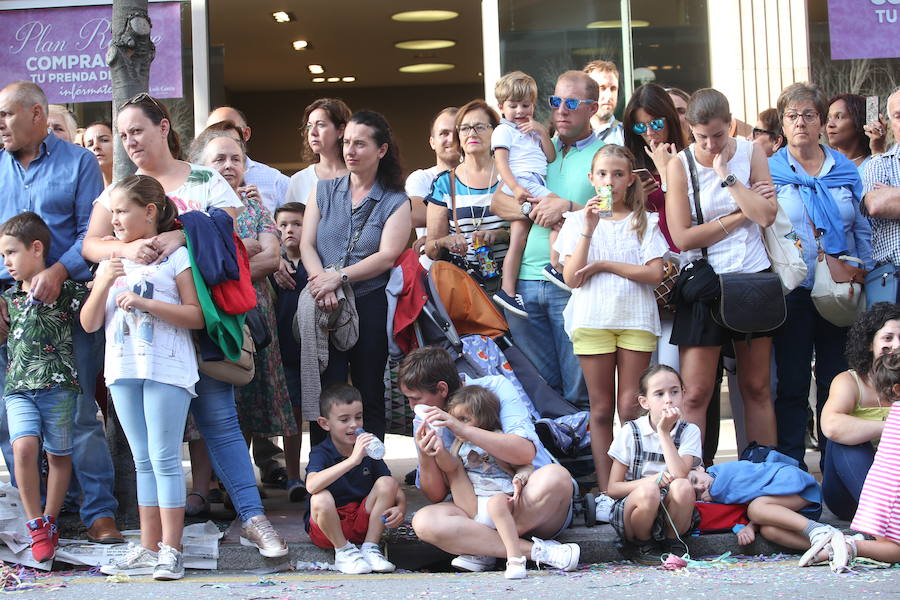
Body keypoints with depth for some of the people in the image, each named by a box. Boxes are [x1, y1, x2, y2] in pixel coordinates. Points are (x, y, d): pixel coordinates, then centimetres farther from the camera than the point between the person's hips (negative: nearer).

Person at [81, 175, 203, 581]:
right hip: (122, 369, 6)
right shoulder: (111, 262, 14)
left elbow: (197, 316, -9)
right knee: (143, 461, 10)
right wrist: (104, 283, -7)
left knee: (165, 458, -6)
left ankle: (170, 550, -4)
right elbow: (89, 323, 8)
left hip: (166, 369, -6)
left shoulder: (174, 255, -2)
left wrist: (146, 303, -17)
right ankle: (148, 549, 13)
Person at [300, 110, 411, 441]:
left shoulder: (395, 202, 5)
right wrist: (322, 283, -15)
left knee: (369, 396, 5)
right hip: (325, 308, 1)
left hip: (370, 305, -1)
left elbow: (387, 256, -7)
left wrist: (339, 276, -18)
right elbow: (306, 244, 4)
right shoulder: (324, 191, 13)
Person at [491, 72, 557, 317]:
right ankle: (557, 264, -22)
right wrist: (515, 187, -23)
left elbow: (551, 157, 20)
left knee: (518, 238, 1)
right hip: (521, 183, -7)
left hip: (536, 184, 7)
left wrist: (542, 132, 6)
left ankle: (507, 290, -2)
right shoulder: (503, 131, 2)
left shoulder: (532, 130, 27)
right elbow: (501, 162, -10)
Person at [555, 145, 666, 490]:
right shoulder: (577, 221, 8)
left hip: (636, 319, 0)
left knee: (631, 408, -3)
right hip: (592, 319, 0)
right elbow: (572, 278, -3)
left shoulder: (643, 222, 9)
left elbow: (655, 274, -5)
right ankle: (605, 489, 3)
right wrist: (589, 230, -11)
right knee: (601, 409, 1)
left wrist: (603, 265, -8)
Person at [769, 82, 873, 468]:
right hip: (793, 290, -3)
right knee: (791, 382, 0)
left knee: (837, 380, 7)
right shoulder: (769, 172, 2)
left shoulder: (845, 170, 10)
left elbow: (862, 229, 13)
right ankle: (790, 464, 7)